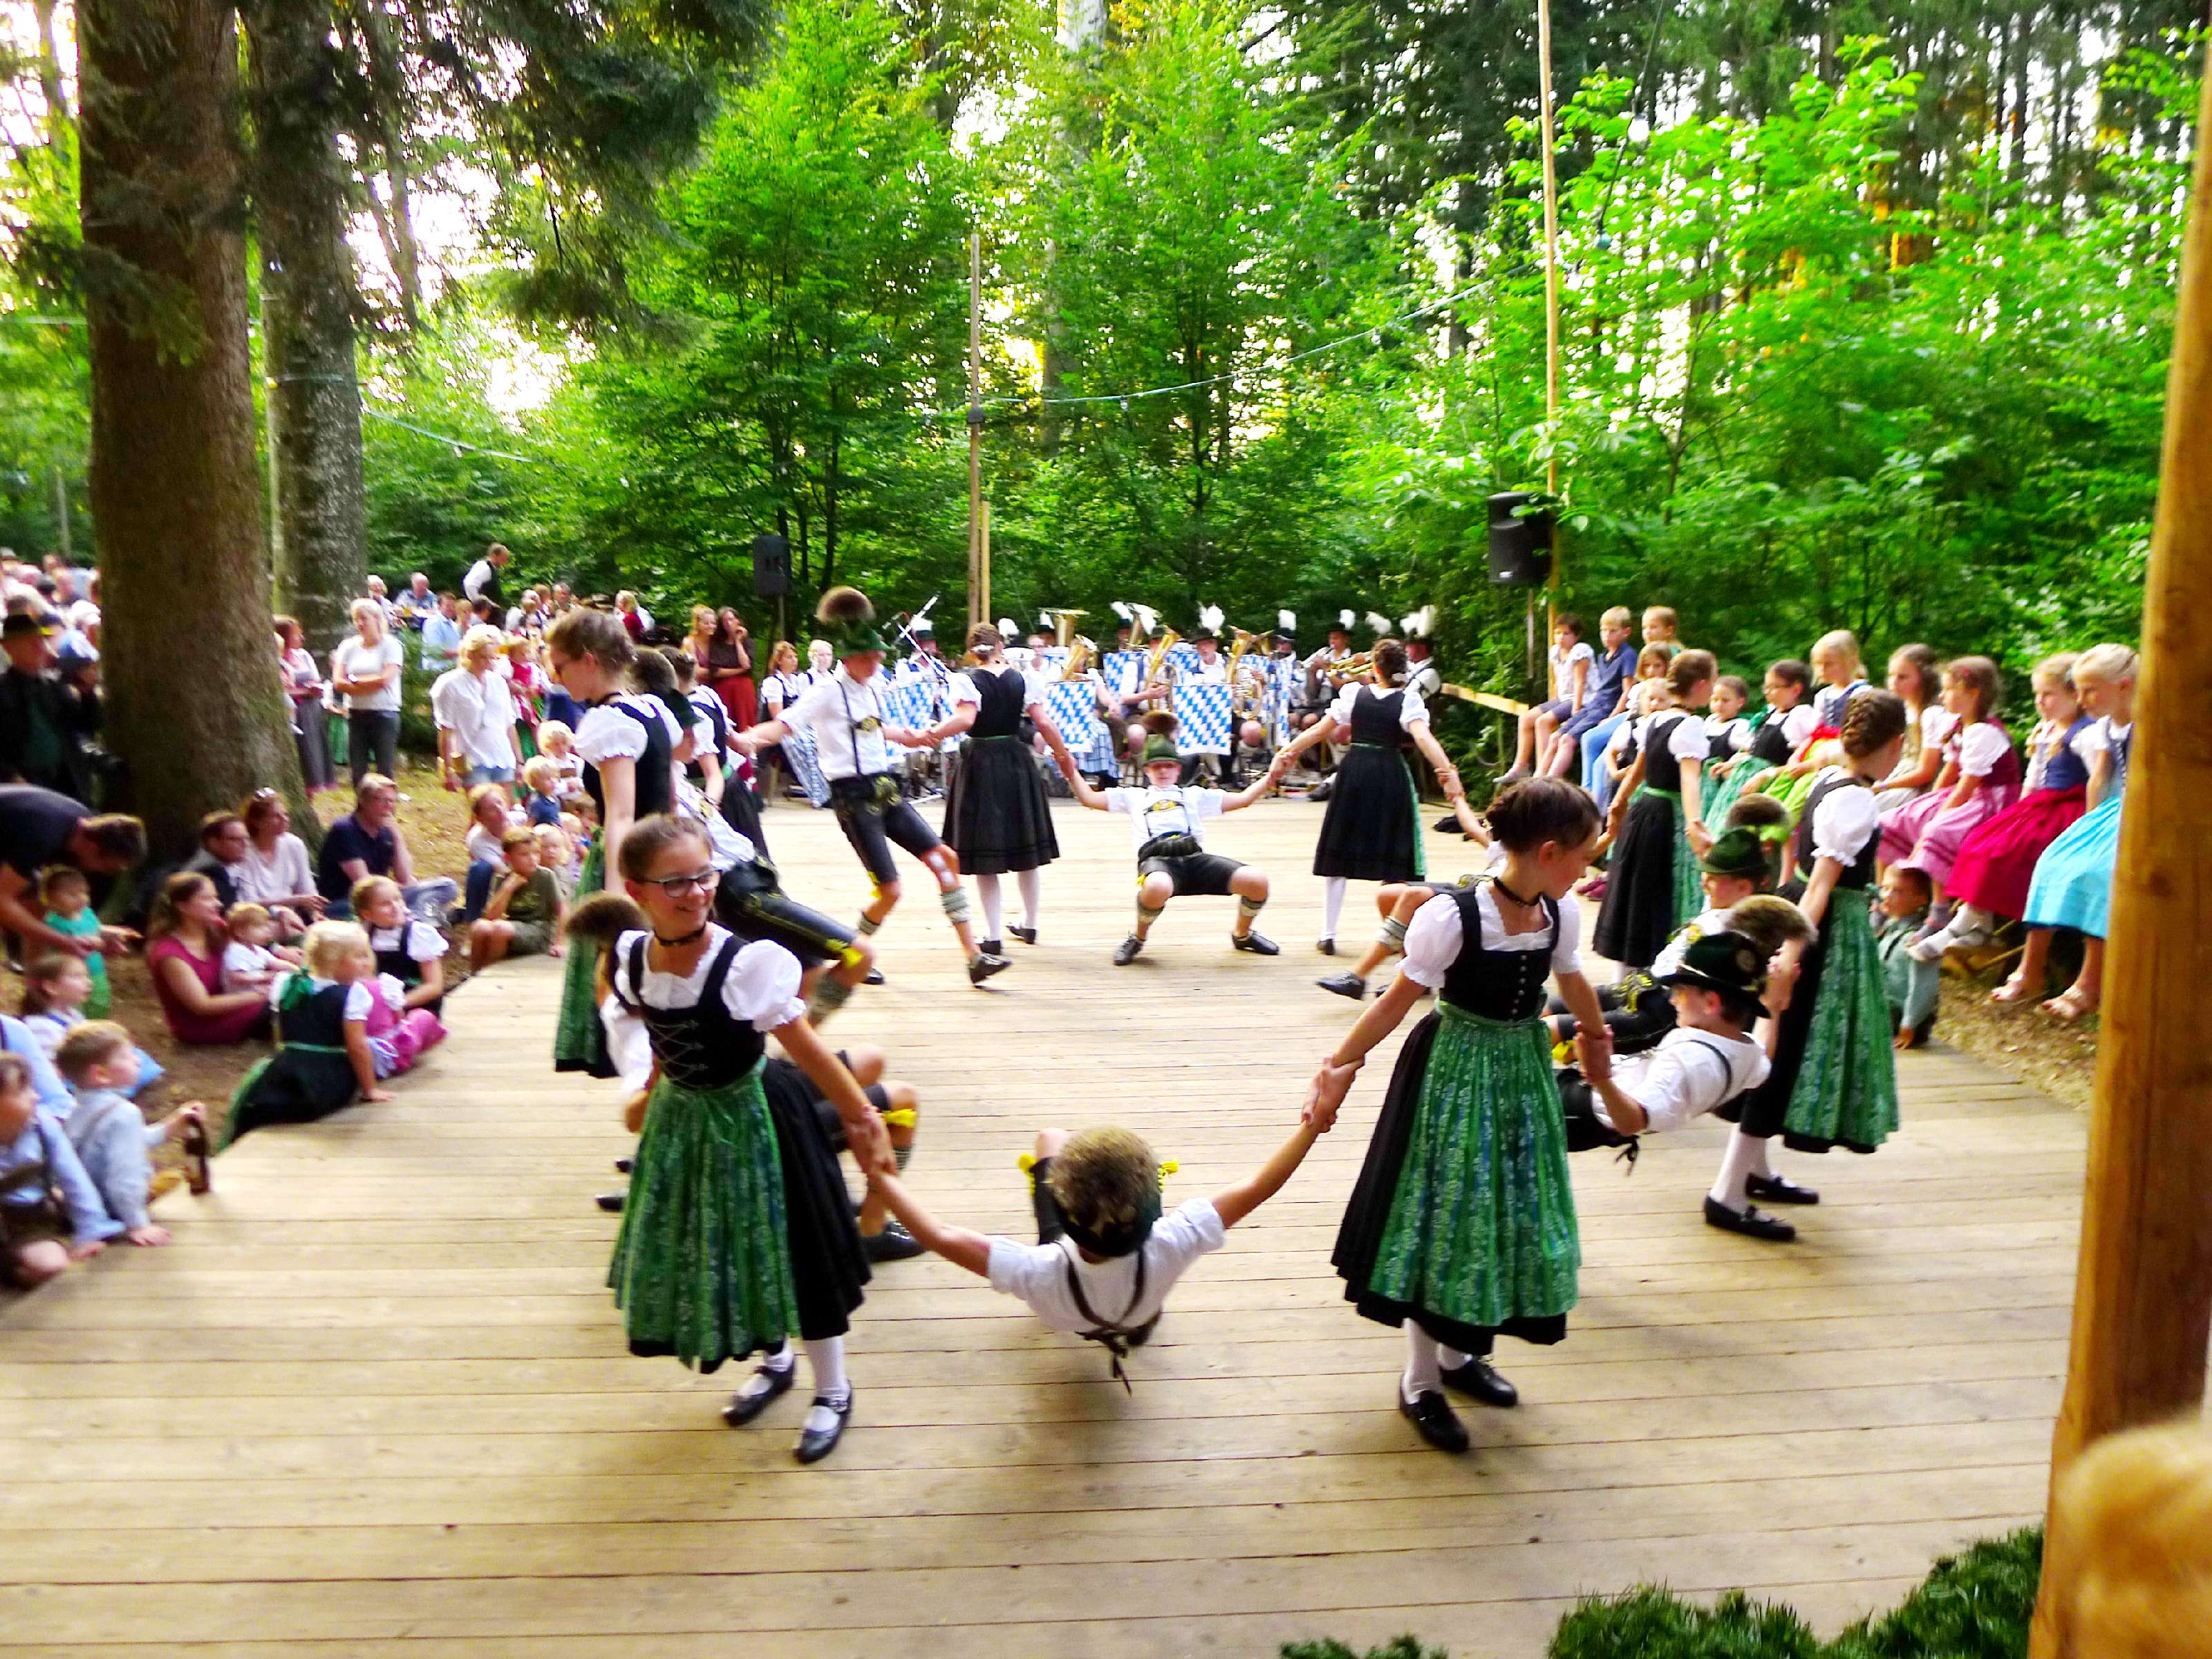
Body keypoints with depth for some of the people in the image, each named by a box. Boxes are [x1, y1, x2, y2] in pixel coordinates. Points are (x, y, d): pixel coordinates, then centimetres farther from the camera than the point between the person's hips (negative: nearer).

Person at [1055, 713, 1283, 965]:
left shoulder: (1194, 795, 34)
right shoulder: (1134, 797, 31)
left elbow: (1243, 799, 32)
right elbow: (1089, 799, 27)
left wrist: (1270, 776, 21)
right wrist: (1072, 774, 12)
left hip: (1194, 857, 3)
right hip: (1157, 859, -2)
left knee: (1257, 880, -19)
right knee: (1157, 888, -43)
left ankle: (1243, 935, 13)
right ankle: (1137, 938, -10)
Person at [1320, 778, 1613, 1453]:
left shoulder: (1561, 914, -5)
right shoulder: (1452, 916, -24)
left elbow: (1572, 980, 15)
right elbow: (1399, 1000, -16)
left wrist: (1598, 1041, 32)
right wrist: (1339, 1063, -17)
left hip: (1522, 1069, 7)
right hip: (1456, 1072, -6)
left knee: (1514, 1214, 14)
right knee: (1446, 1216, 2)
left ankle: (1461, 1353, 35)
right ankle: (1420, 1383, 19)